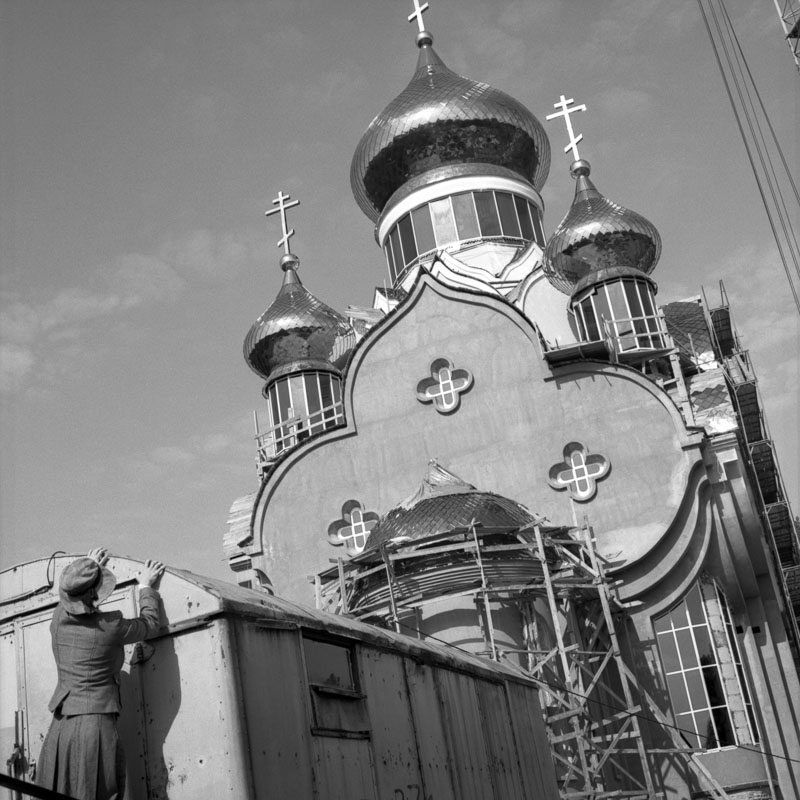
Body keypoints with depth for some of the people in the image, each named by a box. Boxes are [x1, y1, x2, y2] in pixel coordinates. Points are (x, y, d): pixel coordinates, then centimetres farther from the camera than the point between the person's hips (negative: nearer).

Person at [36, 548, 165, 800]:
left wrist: (87, 567, 41)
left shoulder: (58, 621, 4)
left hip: (59, 729, 5)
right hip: (96, 725, -5)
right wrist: (146, 586, 26)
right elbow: (151, 621, 10)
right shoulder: (110, 627, -9)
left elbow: (70, 604, 30)